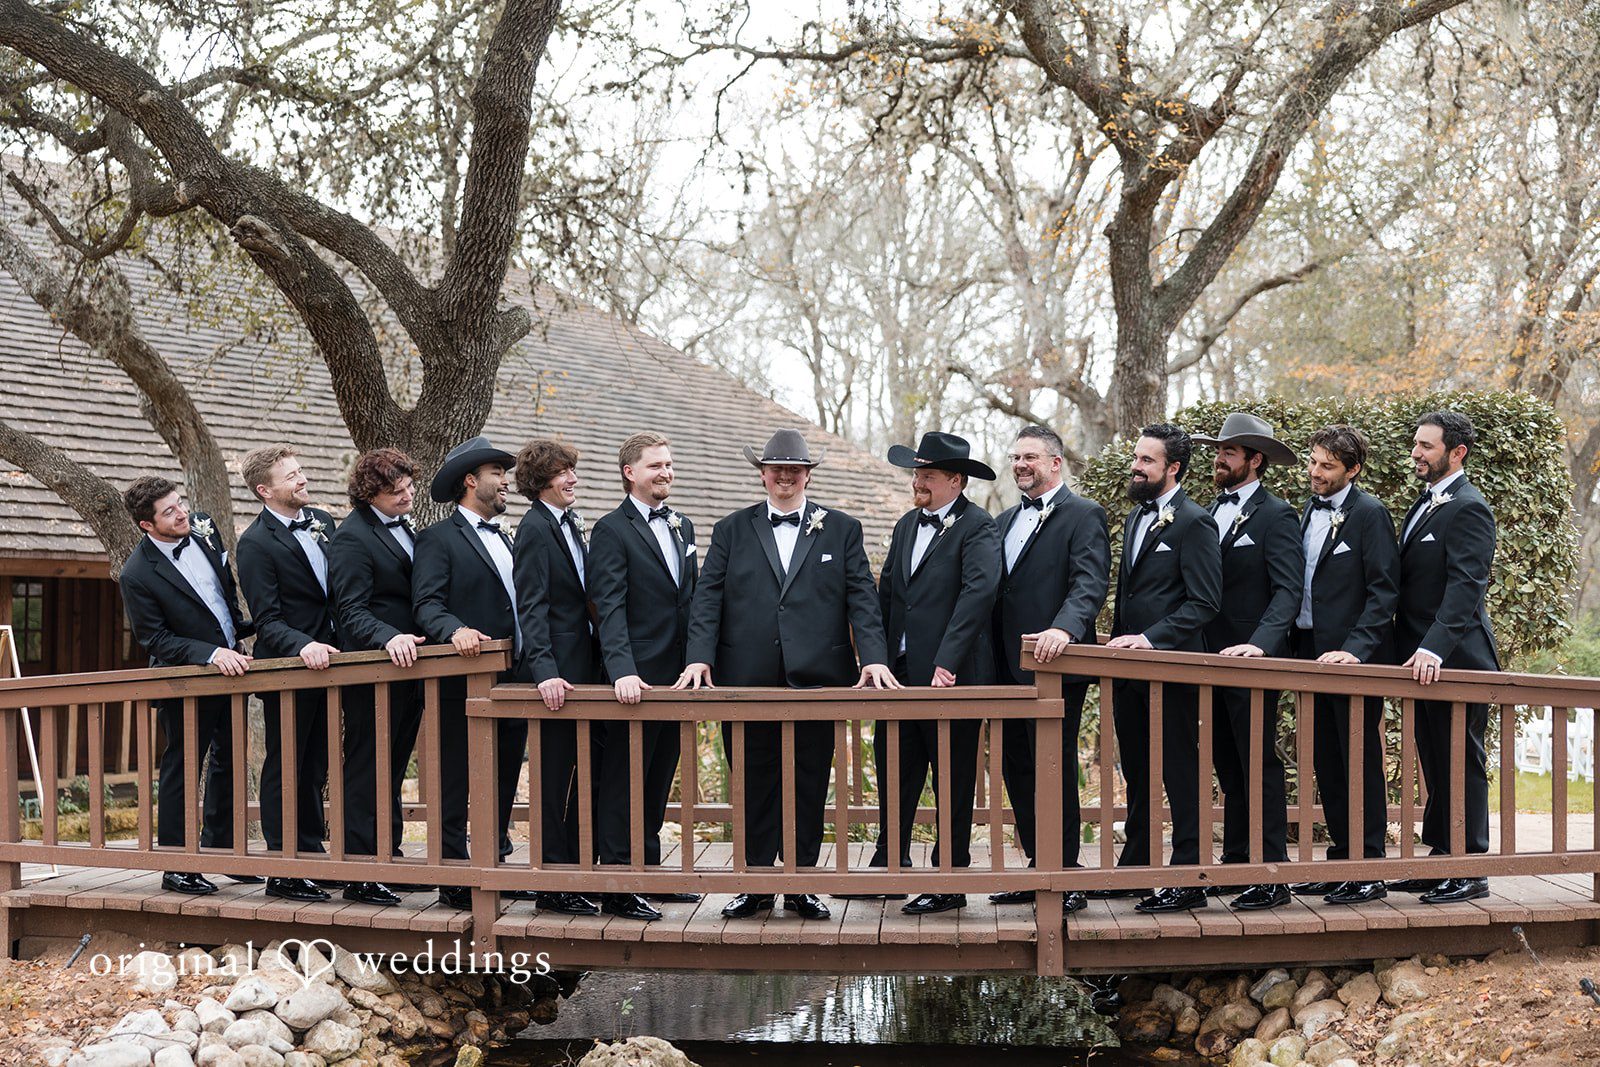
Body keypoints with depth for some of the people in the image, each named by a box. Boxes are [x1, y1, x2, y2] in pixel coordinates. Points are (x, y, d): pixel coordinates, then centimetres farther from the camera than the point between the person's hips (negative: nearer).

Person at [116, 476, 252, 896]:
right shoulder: (137, 575, -22)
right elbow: (156, 640, -19)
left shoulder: (202, 527, -3)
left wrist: (239, 630, 9)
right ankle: (176, 866, 12)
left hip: (230, 664, 7)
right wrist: (211, 654, -29)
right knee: (181, 769, 3)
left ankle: (221, 848, 31)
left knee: (227, 762, 17)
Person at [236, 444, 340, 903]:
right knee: (284, 771, 0)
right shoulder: (256, 543, -13)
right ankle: (283, 873, 3)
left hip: (325, 660, 7)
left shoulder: (324, 521, 9)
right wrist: (302, 646, -34)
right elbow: (267, 620, -18)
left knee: (314, 770, 17)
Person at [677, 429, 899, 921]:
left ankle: (802, 884, 13)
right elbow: (707, 598, 3)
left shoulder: (841, 529, 9)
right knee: (752, 785, 5)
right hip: (746, 678, 0)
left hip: (816, 678, 0)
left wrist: (873, 657, -11)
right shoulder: (731, 530, 10)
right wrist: (700, 657, -10)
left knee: (809, 785, 5)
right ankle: (755, 883, 13)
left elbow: (861, 598, 2)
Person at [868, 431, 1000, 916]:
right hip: (901, 673, 7)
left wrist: (947, 663, -26)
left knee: (952, 784, 2)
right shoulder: (907, 524, 15)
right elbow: (886, 593, 18)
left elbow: (979, 593, -20)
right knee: (894, 773, 13)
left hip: (950, 676, -7)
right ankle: (888, 865, 24)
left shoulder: (977, 527, -9)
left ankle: (951, 883, 9)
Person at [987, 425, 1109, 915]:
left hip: (1054, 663, -8)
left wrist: (1064, 628, -35)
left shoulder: (1082, 515, -4)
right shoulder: (1005, 521, 20)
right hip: (1009, 668, 8)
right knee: (1017, 770, 10)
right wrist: (991, 662, 10)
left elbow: (1090, 584, -17)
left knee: (1054, 769, -6)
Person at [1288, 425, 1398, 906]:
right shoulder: (1310, 513, 15)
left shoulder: (1369, 513, -9)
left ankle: (1369, 870, 1)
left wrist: (1356, 649, -22)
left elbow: (1383, 590, -14)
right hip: (1313, 651, 8)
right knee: (1326, 763, 11)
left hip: (1353, 656, -8)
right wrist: (1296, 647, 11)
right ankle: (1340, 860, 19)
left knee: (1360, 763, -3)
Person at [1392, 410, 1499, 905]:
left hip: (1456, 659, -9)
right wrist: (1410, 648, 13)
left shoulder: (1468, 508, -13)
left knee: (1462, 764, -3)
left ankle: (1470, 871, 2)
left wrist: (1433, 648, -32)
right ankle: (1442, 860, 20)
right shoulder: (1425, 504, 17)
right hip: (1423, 658, 9)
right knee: (1435, 765, 13)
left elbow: (1466, 585, -23)